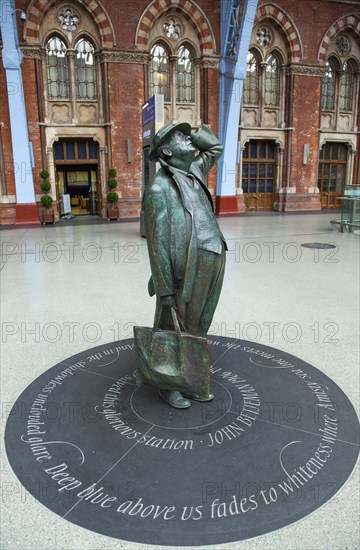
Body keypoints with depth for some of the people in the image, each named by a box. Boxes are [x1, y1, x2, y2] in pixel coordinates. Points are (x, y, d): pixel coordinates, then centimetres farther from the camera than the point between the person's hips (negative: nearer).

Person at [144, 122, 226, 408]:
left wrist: (193, 132, 13)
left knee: (198, 329, 19)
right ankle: (168, 385, 29)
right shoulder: (160, 188, -10)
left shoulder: (194, 171, 13)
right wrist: (165, 289, -15)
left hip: (214, 263, 8)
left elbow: (216, 147, 32)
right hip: (187, 269, -7)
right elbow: (158, 242, -14)